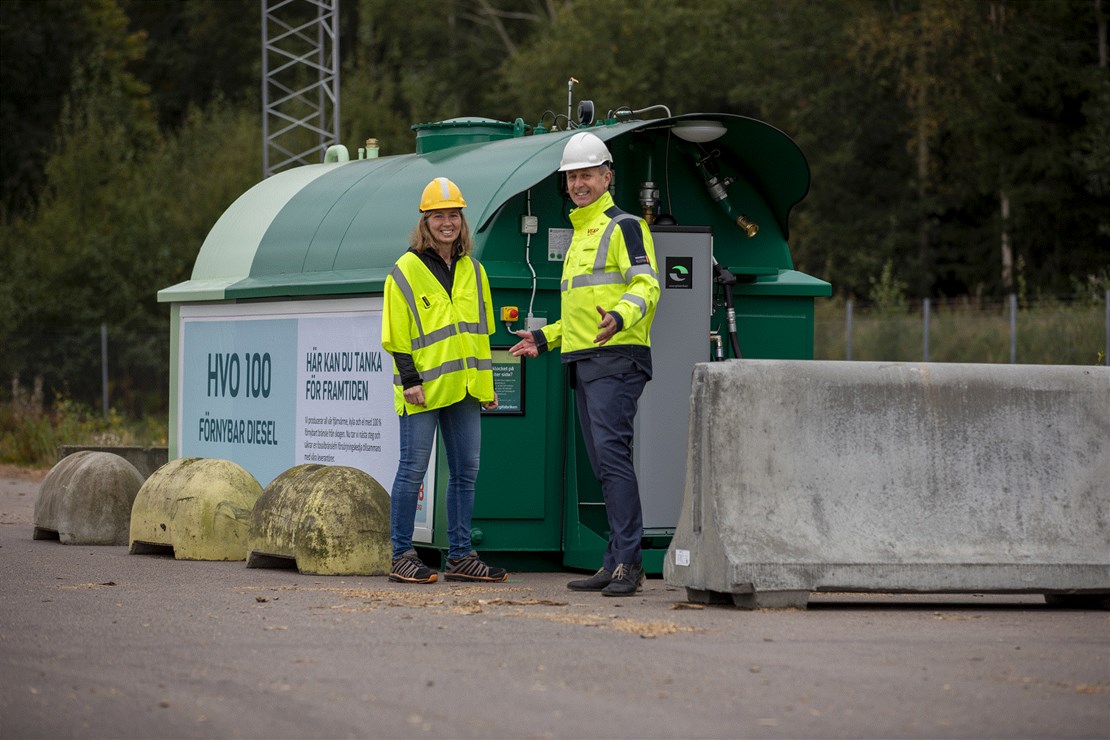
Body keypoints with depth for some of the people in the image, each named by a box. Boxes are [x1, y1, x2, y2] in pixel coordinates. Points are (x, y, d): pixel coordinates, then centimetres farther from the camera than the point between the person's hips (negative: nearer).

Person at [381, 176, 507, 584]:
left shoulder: (473, 271, 14)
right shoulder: (406, 271, -4)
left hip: (464, 387, 6)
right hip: (423, 390, -6)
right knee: (412, 470, -4)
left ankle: (460, 556, 14)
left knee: (465, 471, 7)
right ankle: (402, 556, 1)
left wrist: (487, 383, 15)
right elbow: (396, 336, -6)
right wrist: (409, 379, -13)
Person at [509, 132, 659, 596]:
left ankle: (627, 561, -20)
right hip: (583, 363, 9)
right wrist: (545, 338, 24)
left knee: (611, 452, -18)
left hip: (616, 358, -9)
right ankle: (617, 564, 7)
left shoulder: (624, 226, -4)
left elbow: (646, 287, -15)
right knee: (603, 464, 7)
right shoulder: (579, 235, 25)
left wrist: (620, 318, -33)